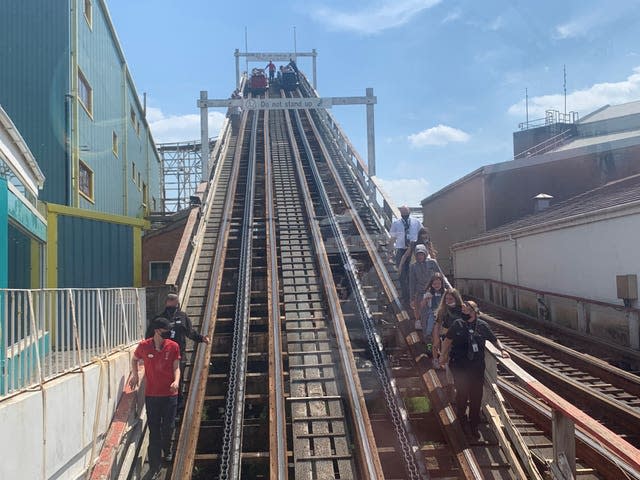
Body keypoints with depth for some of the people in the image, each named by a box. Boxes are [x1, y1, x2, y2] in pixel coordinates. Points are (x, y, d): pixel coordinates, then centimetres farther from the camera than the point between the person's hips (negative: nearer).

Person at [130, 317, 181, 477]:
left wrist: (176, 381, -20)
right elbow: (134, 359, 14)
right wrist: (135, 375, 1)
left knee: (168, 427, 10)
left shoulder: (173, 346, -6)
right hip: (151, 395, 0)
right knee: (154, 431, 1)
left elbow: (176, 367, -2)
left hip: (170, 394, 1)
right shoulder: (144, 346, -6)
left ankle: (167, 452, 41)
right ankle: (155, 468, 7)